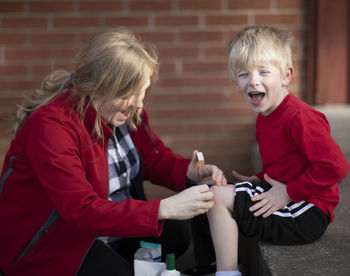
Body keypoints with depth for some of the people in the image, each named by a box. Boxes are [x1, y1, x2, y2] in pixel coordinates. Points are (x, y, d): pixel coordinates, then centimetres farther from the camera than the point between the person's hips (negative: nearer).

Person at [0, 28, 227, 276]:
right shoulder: (52, 125, -27)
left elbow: (155, 158, 7)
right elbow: (82, 211, -33)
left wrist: (191, 173, -16)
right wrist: (165, 209, -39)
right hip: (54, 245, -7)